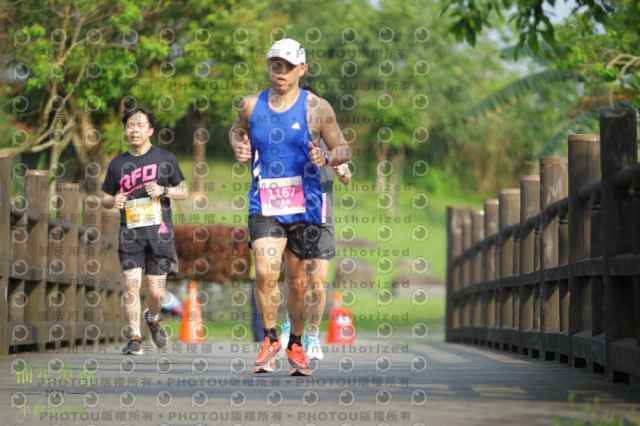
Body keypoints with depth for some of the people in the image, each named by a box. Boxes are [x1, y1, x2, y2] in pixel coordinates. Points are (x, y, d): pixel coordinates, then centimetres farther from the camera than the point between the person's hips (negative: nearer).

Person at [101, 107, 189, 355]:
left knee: (155, 291, 0)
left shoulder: (165, 158, 6)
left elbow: (184, 191, 11)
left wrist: (163, 191, -9)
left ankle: (153, 318, 33)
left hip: (159, 233, -1)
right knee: (131, 286, -12)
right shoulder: (118, 164, 10)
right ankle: (135, 338, -2)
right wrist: (114, 201, -6)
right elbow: (105, 198, 18)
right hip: (130, 233, 1)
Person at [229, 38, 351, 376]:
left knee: (297, 281, 7)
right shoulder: (251, 105, 4)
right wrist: (238, 147, 3)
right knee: (264, 273, -18)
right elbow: (237, 130, 25)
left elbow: (343, 149, 6)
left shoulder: (316, 108, -2)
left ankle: (296, 345, 27)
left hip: (304, 206, 0)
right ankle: (270, 339, 2)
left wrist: (327, 158, -16)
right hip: (264, 204, 0)